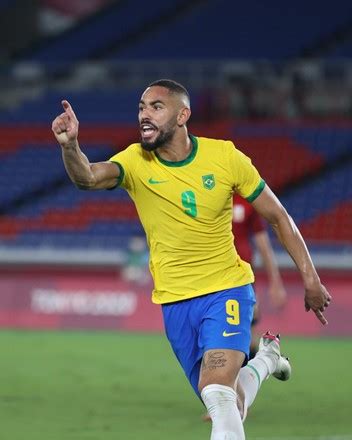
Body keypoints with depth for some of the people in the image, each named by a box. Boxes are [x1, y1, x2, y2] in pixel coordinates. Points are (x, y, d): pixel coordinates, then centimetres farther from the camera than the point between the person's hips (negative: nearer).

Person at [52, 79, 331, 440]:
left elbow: (277, 216, 2)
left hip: (227, 291, -3)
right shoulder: (135, 162, -9)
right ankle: (264, 359, 42)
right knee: (228, 408, 12)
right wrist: (70, 146, -52)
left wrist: (310, 278, -1)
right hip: (175, 302, 3)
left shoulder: (225, 157, -9)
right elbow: (87, 177, -30)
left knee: (217, 392, -26)